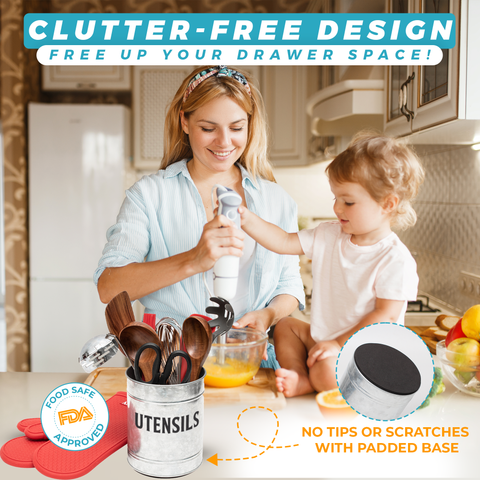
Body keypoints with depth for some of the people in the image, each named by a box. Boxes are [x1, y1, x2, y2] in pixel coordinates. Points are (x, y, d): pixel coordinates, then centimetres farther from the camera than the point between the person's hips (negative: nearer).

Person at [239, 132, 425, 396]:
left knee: (328, 373, -34)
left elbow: (385, 315, -22)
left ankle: (309, 382, -3)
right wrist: (246, 218, -11)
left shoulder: (395, 259, -20)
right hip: (323, 338, 8)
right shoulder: (329, 236, 0)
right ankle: (300, 376, -6)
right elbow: (284, 242, 1)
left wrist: (340, 344, -22)